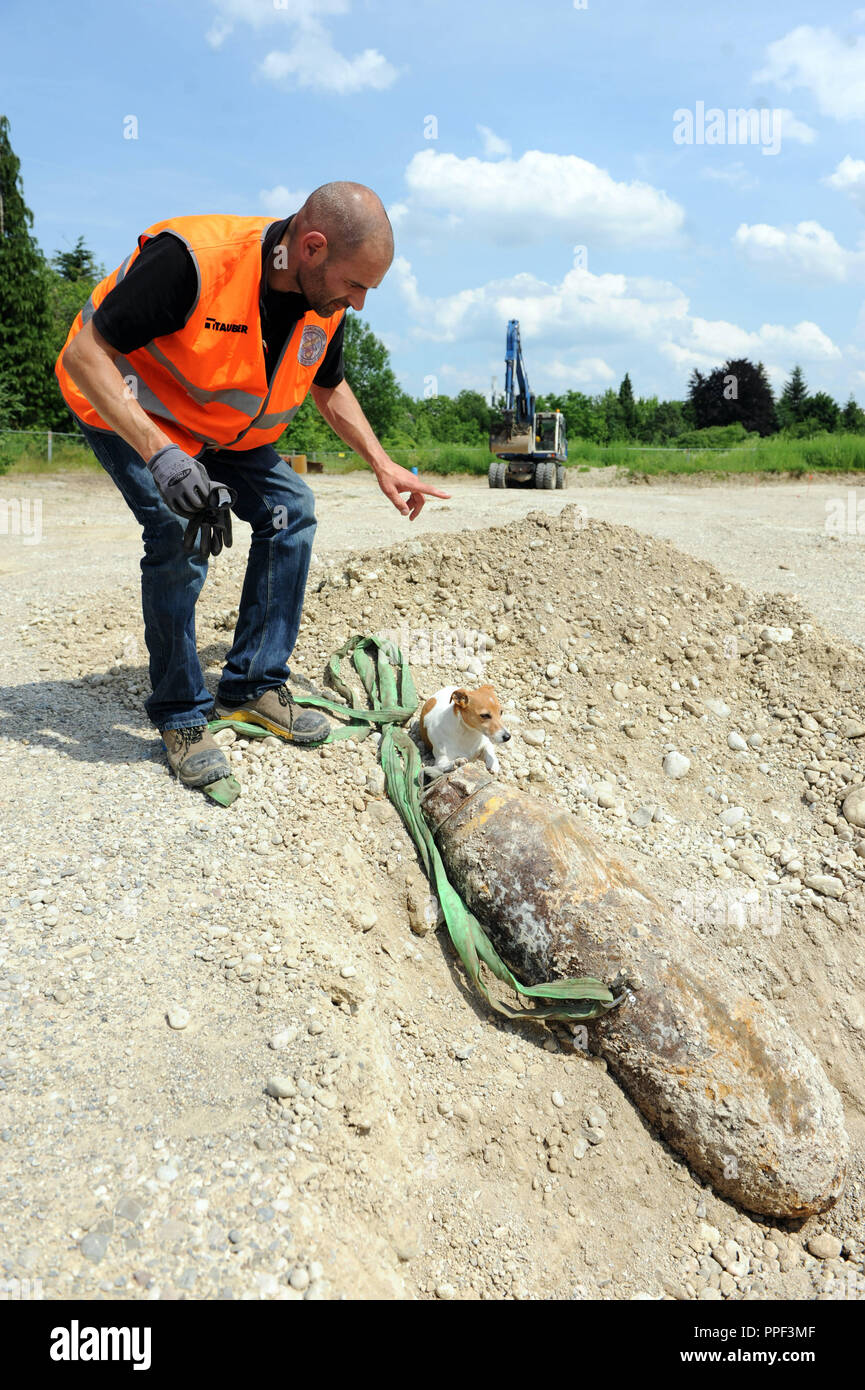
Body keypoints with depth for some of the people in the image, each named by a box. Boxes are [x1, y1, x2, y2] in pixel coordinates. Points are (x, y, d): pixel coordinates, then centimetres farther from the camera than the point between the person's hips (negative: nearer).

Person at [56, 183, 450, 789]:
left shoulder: (326, 301, -11)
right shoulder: (191, 259, -34)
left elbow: (330, 387, 9)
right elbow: (85, 356, -32)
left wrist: (380, 462, -1)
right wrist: (161, 454, -43)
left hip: (224, 430, 7)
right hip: (130, 413, -6)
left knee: (291, 509, -5)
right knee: (181, 532, -25)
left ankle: (253, 688, 4)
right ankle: (181, 715, -8)